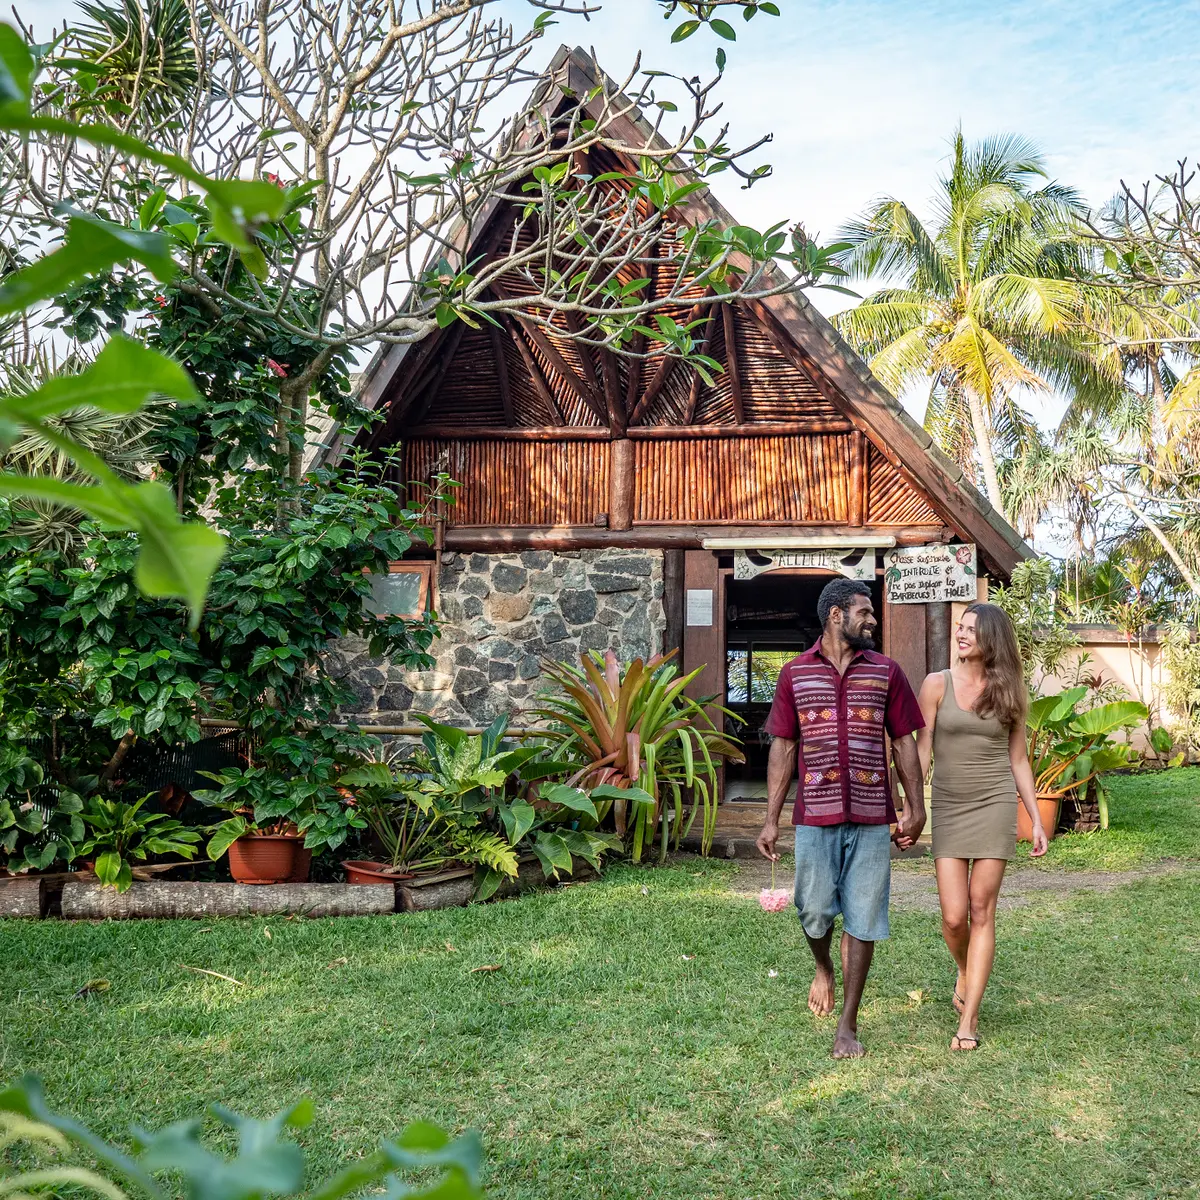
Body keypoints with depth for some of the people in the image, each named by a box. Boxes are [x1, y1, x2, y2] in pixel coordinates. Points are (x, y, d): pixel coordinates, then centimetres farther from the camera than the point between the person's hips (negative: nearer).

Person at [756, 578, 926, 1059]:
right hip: (815, 816, 0)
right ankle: (823, 969, 38)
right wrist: (771, 819, 1)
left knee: (863, 920, 3)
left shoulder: (885, 671, 6)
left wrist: (915, 807, 3)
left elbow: (904, 742, 8)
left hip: (871, 818, 1)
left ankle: (848, 1025, 14)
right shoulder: (795, 673, 4)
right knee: (814, 910, 3)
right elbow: (783, 748, 5)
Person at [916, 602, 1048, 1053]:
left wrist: (1036, 820, 7)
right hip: (948, 807, 0)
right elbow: (921, 752, -2)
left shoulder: (1008, 692, 3)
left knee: (981, 911, -2)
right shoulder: (937, 685, -1)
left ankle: (967, 1021, 3)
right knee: (954, 917, -4)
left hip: (995, 804, 0)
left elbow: (1018, 760, 9)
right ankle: (964, 970, 32)